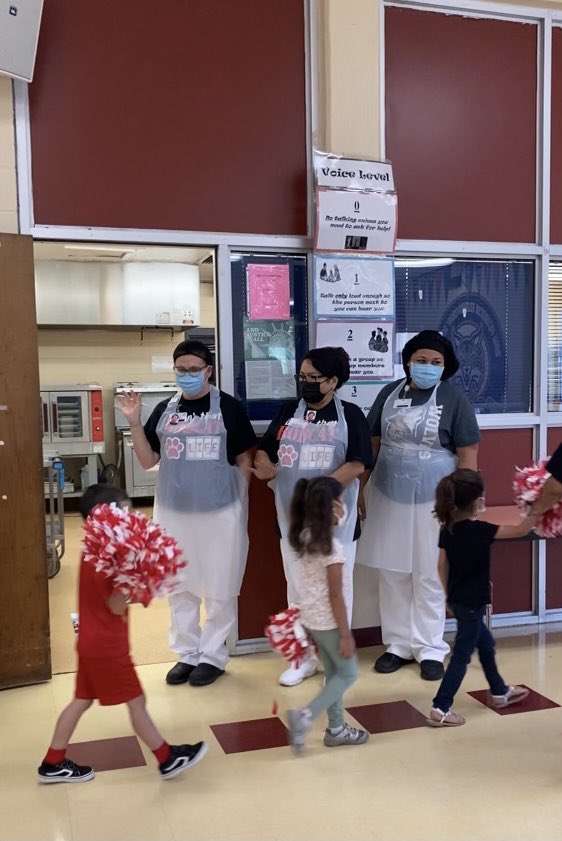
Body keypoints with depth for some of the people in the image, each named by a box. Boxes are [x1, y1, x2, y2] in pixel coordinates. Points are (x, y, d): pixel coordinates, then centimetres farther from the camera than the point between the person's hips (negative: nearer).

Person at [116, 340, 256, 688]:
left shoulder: (229, 407, -5)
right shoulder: (165, 410, 5)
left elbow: (244, 459, 0)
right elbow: (148, 460, 6)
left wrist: (240, 505, -3)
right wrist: (134, 422, -6)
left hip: (220, 512, -3)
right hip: (173, 512, 4)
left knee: (218, 588, 6)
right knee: (180, 586, 13)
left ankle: (213, 655, 22)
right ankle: (187, 653, 27)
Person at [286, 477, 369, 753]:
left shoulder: (304, 537, -2)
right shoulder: (332, 547, -24)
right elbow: (336, 596, -20)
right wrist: (346, 634, -14)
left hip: (310, 618, 8)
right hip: (327, 621, -8)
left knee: (333, 672, 22)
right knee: (348, 674, 11)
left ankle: (336, 729, 32)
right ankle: (305, 716, 1)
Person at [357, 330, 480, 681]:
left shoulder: (454, 400, -6)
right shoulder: (390, 394, 3)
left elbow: (468, 454, -6)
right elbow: (372, 444, 8)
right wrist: (359, 488, 7)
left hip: (433, 500, -3)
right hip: (388, 497, 3)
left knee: (429, 576, 7)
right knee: (392, 573, 11)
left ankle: (430, 649, 20)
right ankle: (398, 644, 25)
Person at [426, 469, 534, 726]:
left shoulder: (447, 528, -3)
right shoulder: (478, 530, -23)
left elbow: (442, 566, 5)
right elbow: (520, 530, -19)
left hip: (458, 599, 8)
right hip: (472, 602, -8)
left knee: (485, 644, 24)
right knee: (462, 654, 2)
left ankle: (499, 692, 42)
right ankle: (440, 709, 5)